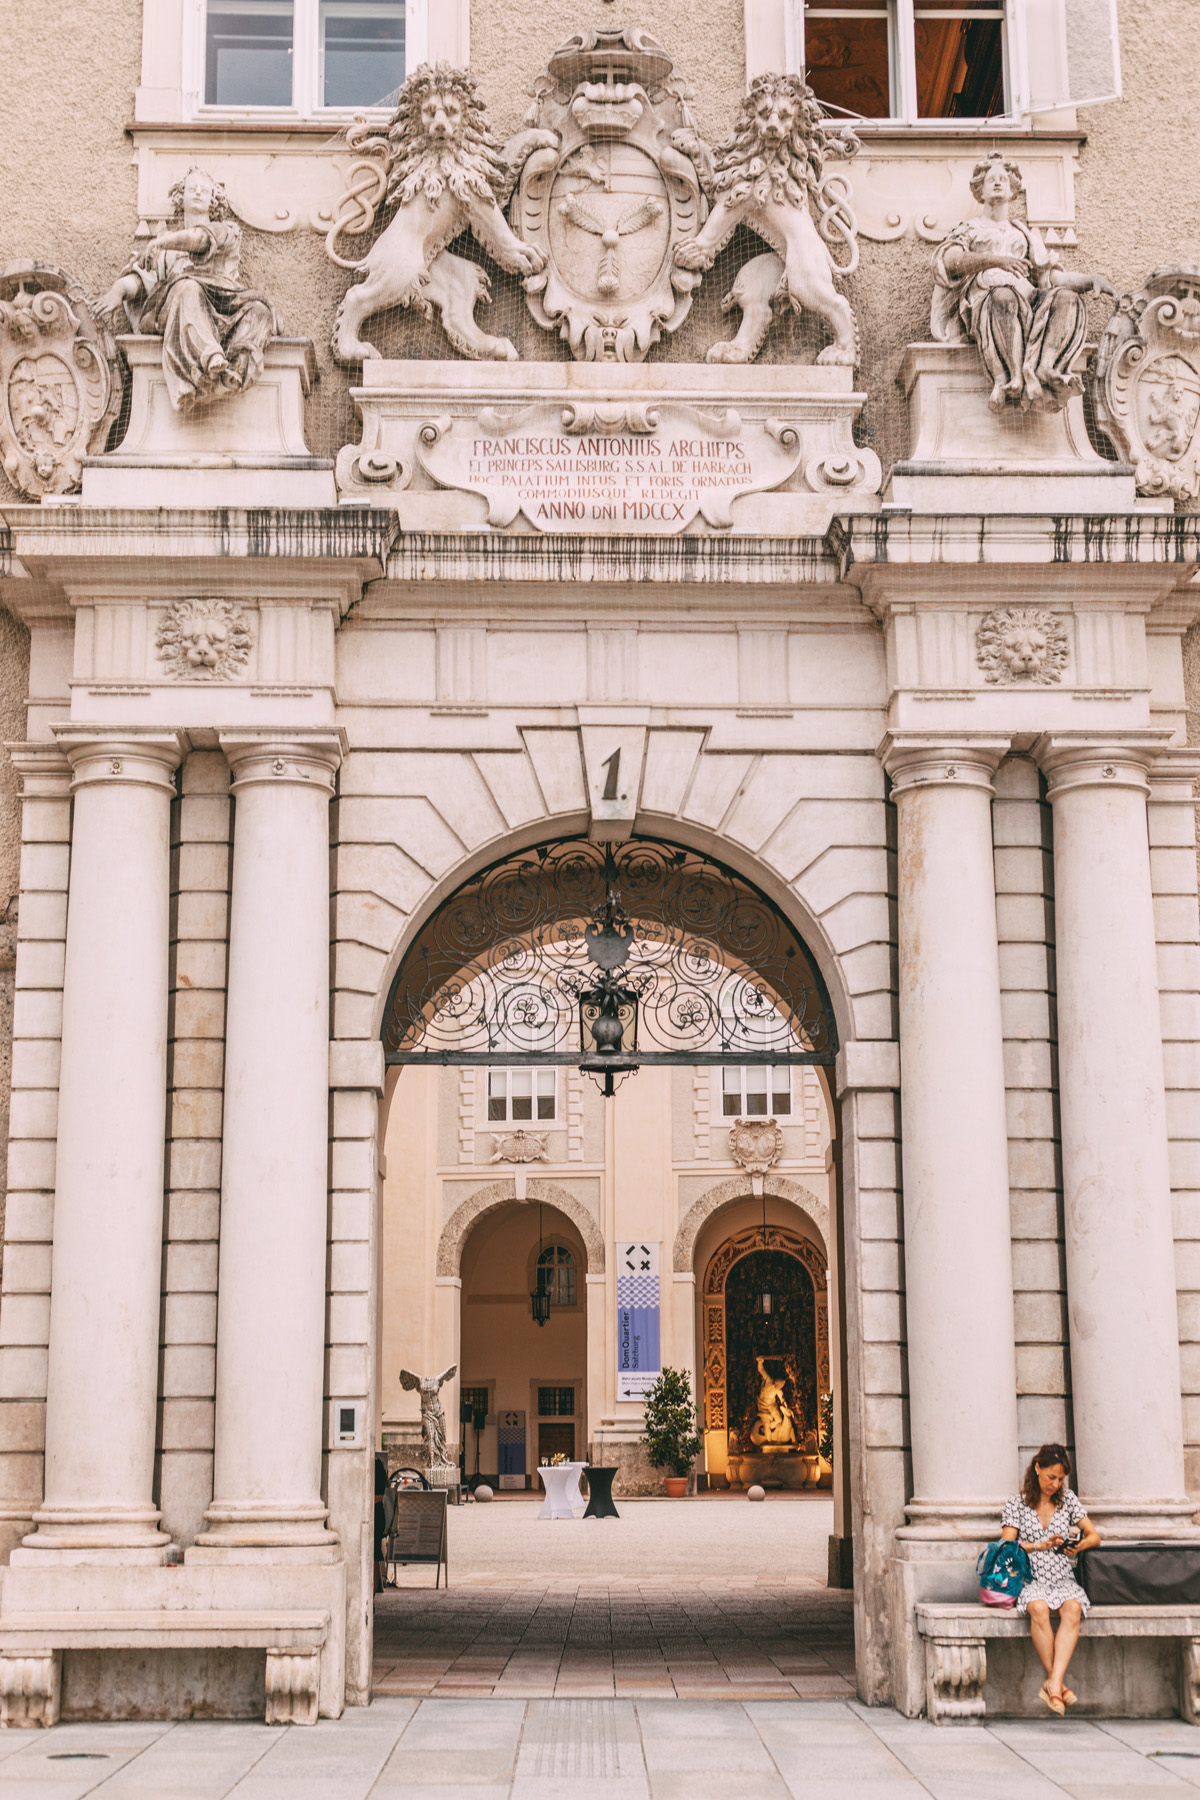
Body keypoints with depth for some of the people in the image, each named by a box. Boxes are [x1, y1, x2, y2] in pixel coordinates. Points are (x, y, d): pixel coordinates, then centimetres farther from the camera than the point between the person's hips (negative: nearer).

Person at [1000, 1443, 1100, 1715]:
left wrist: (1079, 1545, -6)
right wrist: (1041, 1545, -11)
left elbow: (1094, 1535, 16)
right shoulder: (1015, 1503, 8)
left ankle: (1053, 1683, -40)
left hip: (1064, 1580, 2)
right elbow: (1008, 1546, 3)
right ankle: (1056, 1684, -32)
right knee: (1039, 1609, -37)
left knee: (1073, 1609, -34)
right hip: (1031, 1580, -2)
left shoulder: (1068, 1499, 15)